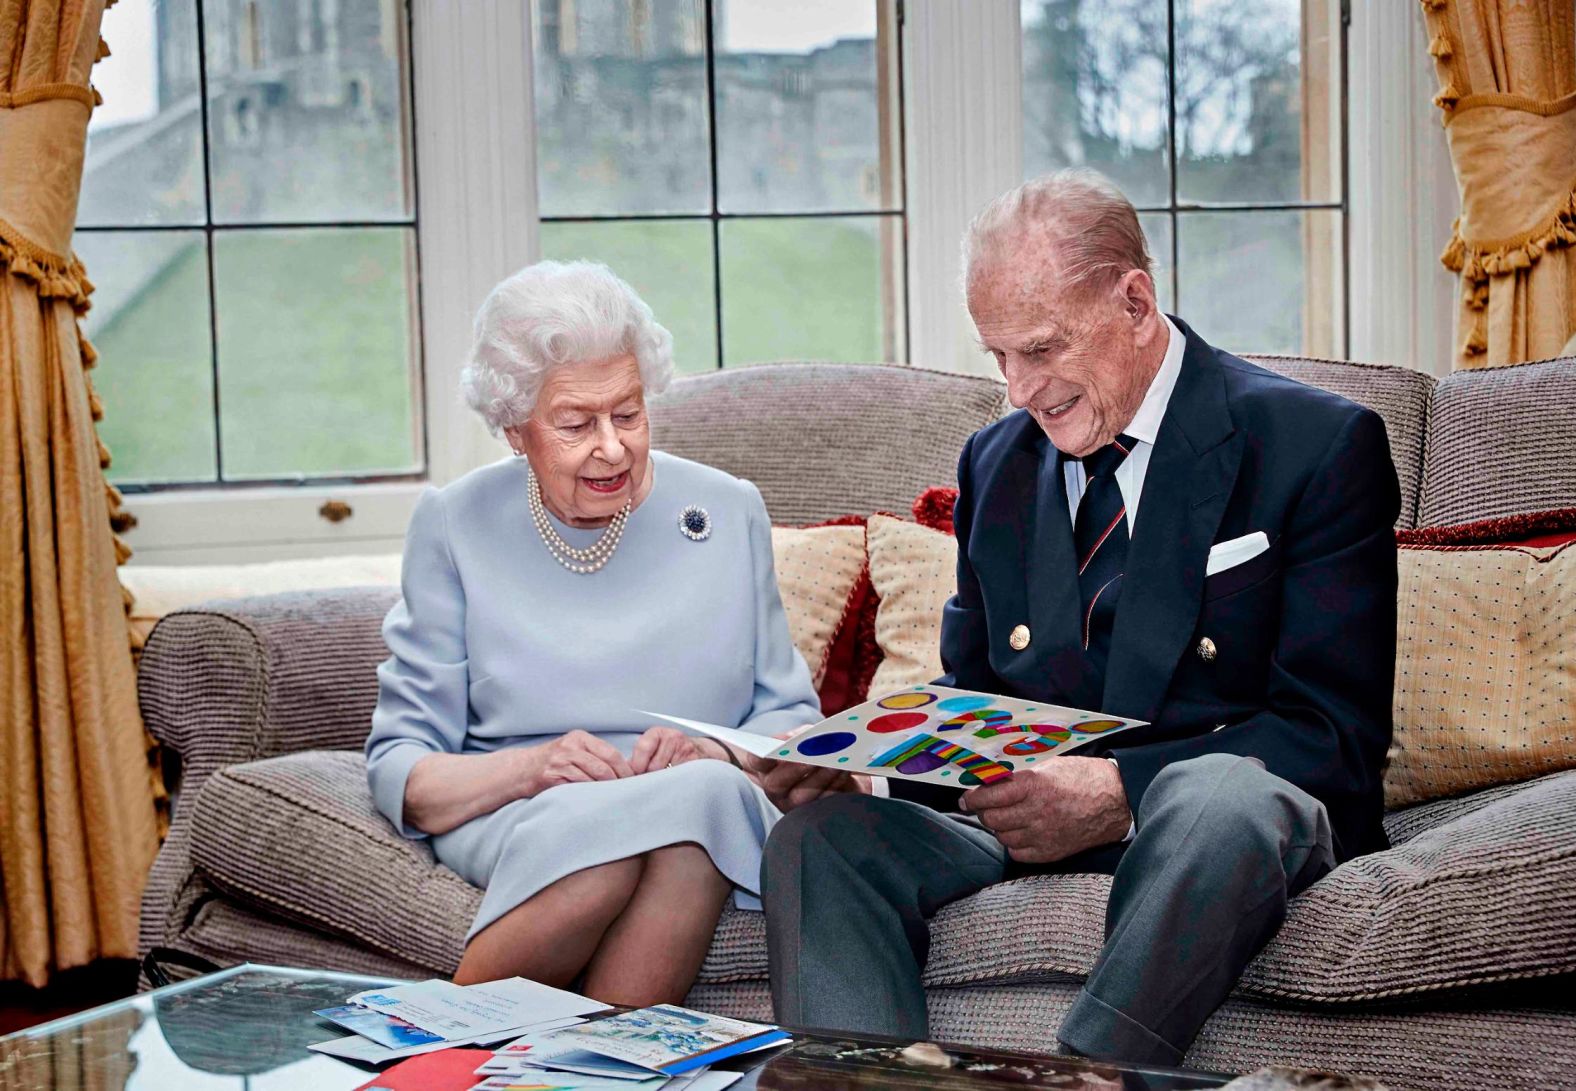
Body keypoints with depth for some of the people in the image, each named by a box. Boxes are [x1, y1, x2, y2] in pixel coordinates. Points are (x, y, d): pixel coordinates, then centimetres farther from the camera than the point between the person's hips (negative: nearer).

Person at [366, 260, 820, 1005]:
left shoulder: (729, 512, 12)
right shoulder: (453, 526, 7)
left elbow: (792, 718, 14)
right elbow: (400, 770, 3)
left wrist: (716, 755, -9)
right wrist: (530, 767, -16)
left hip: (711, 810, 1)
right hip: (514, 821, -1)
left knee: (708, 794, -36)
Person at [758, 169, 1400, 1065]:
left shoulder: (1319, 446, -3)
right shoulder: (995, 461, 16)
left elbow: (1336, 732, -9)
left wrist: (1121, 791, -24)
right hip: (1024, 807, 5)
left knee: (1216, 801, -41)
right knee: (820, 835, -23)